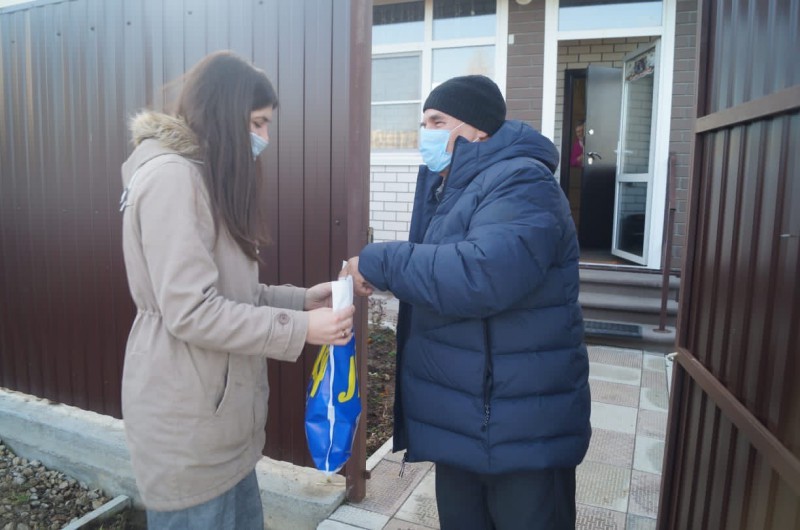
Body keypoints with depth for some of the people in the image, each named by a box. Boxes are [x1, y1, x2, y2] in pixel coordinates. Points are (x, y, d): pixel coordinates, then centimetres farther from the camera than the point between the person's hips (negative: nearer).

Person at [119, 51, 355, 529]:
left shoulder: (205, 177, 15)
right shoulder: (170, 176, -17)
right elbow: (191, 312, -23)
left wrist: (300, 298, 1)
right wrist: (300, 328, -19)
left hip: (218, 410, 9)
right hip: (186, 420, -9)